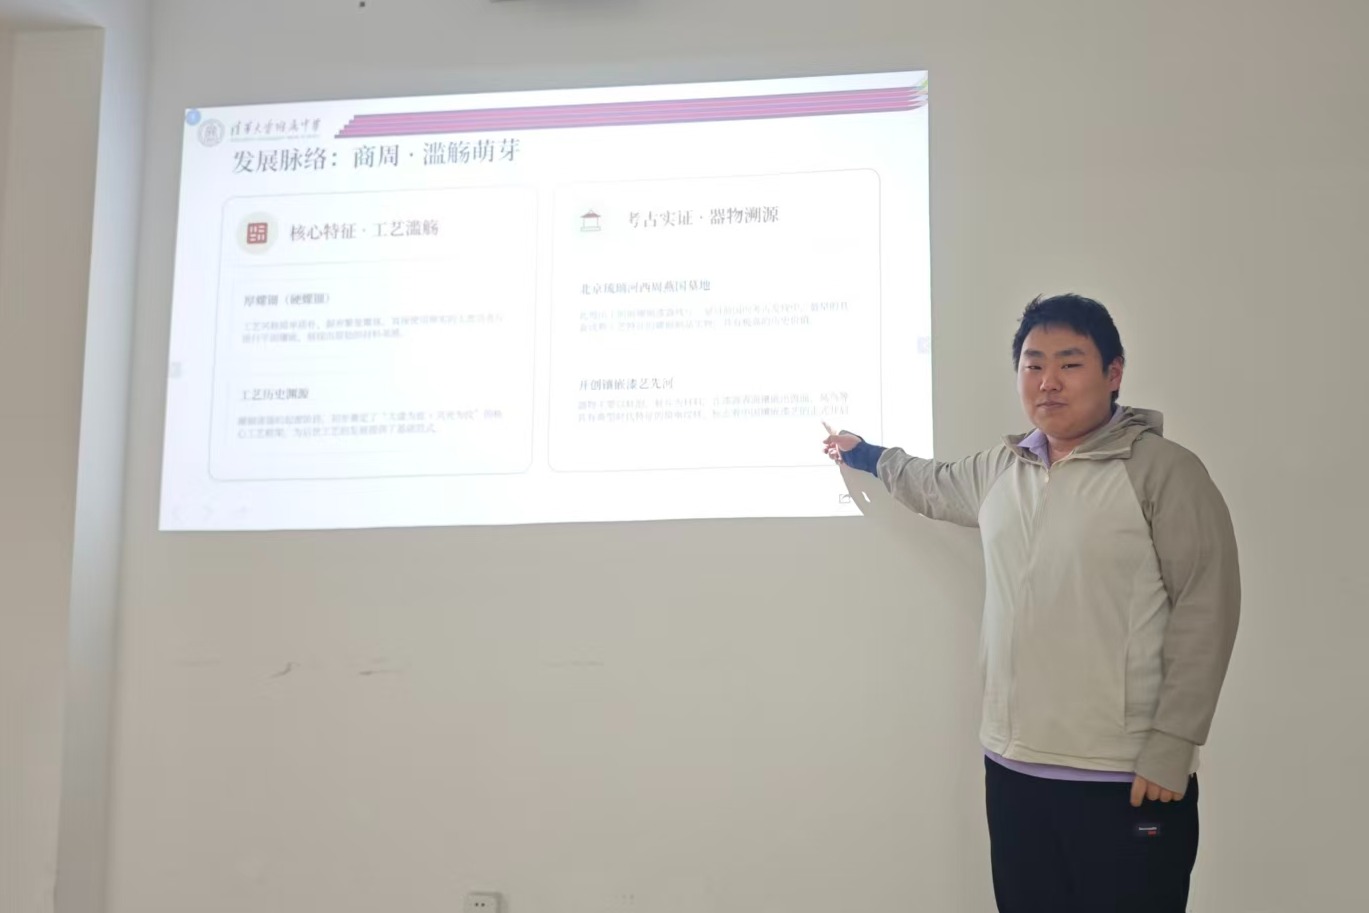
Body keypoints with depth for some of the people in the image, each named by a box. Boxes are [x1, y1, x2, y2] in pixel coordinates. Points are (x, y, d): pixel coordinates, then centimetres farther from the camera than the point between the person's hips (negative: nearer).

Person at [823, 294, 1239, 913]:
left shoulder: (1163, 470, -8)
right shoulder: (1000, 471, 11)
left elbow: (1205, 611, -11)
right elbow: (934, 486, 33)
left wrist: (1170, 748, -14)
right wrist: (862, 454, 44)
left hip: (1129, 780, -6)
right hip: (1012, 770, 6)